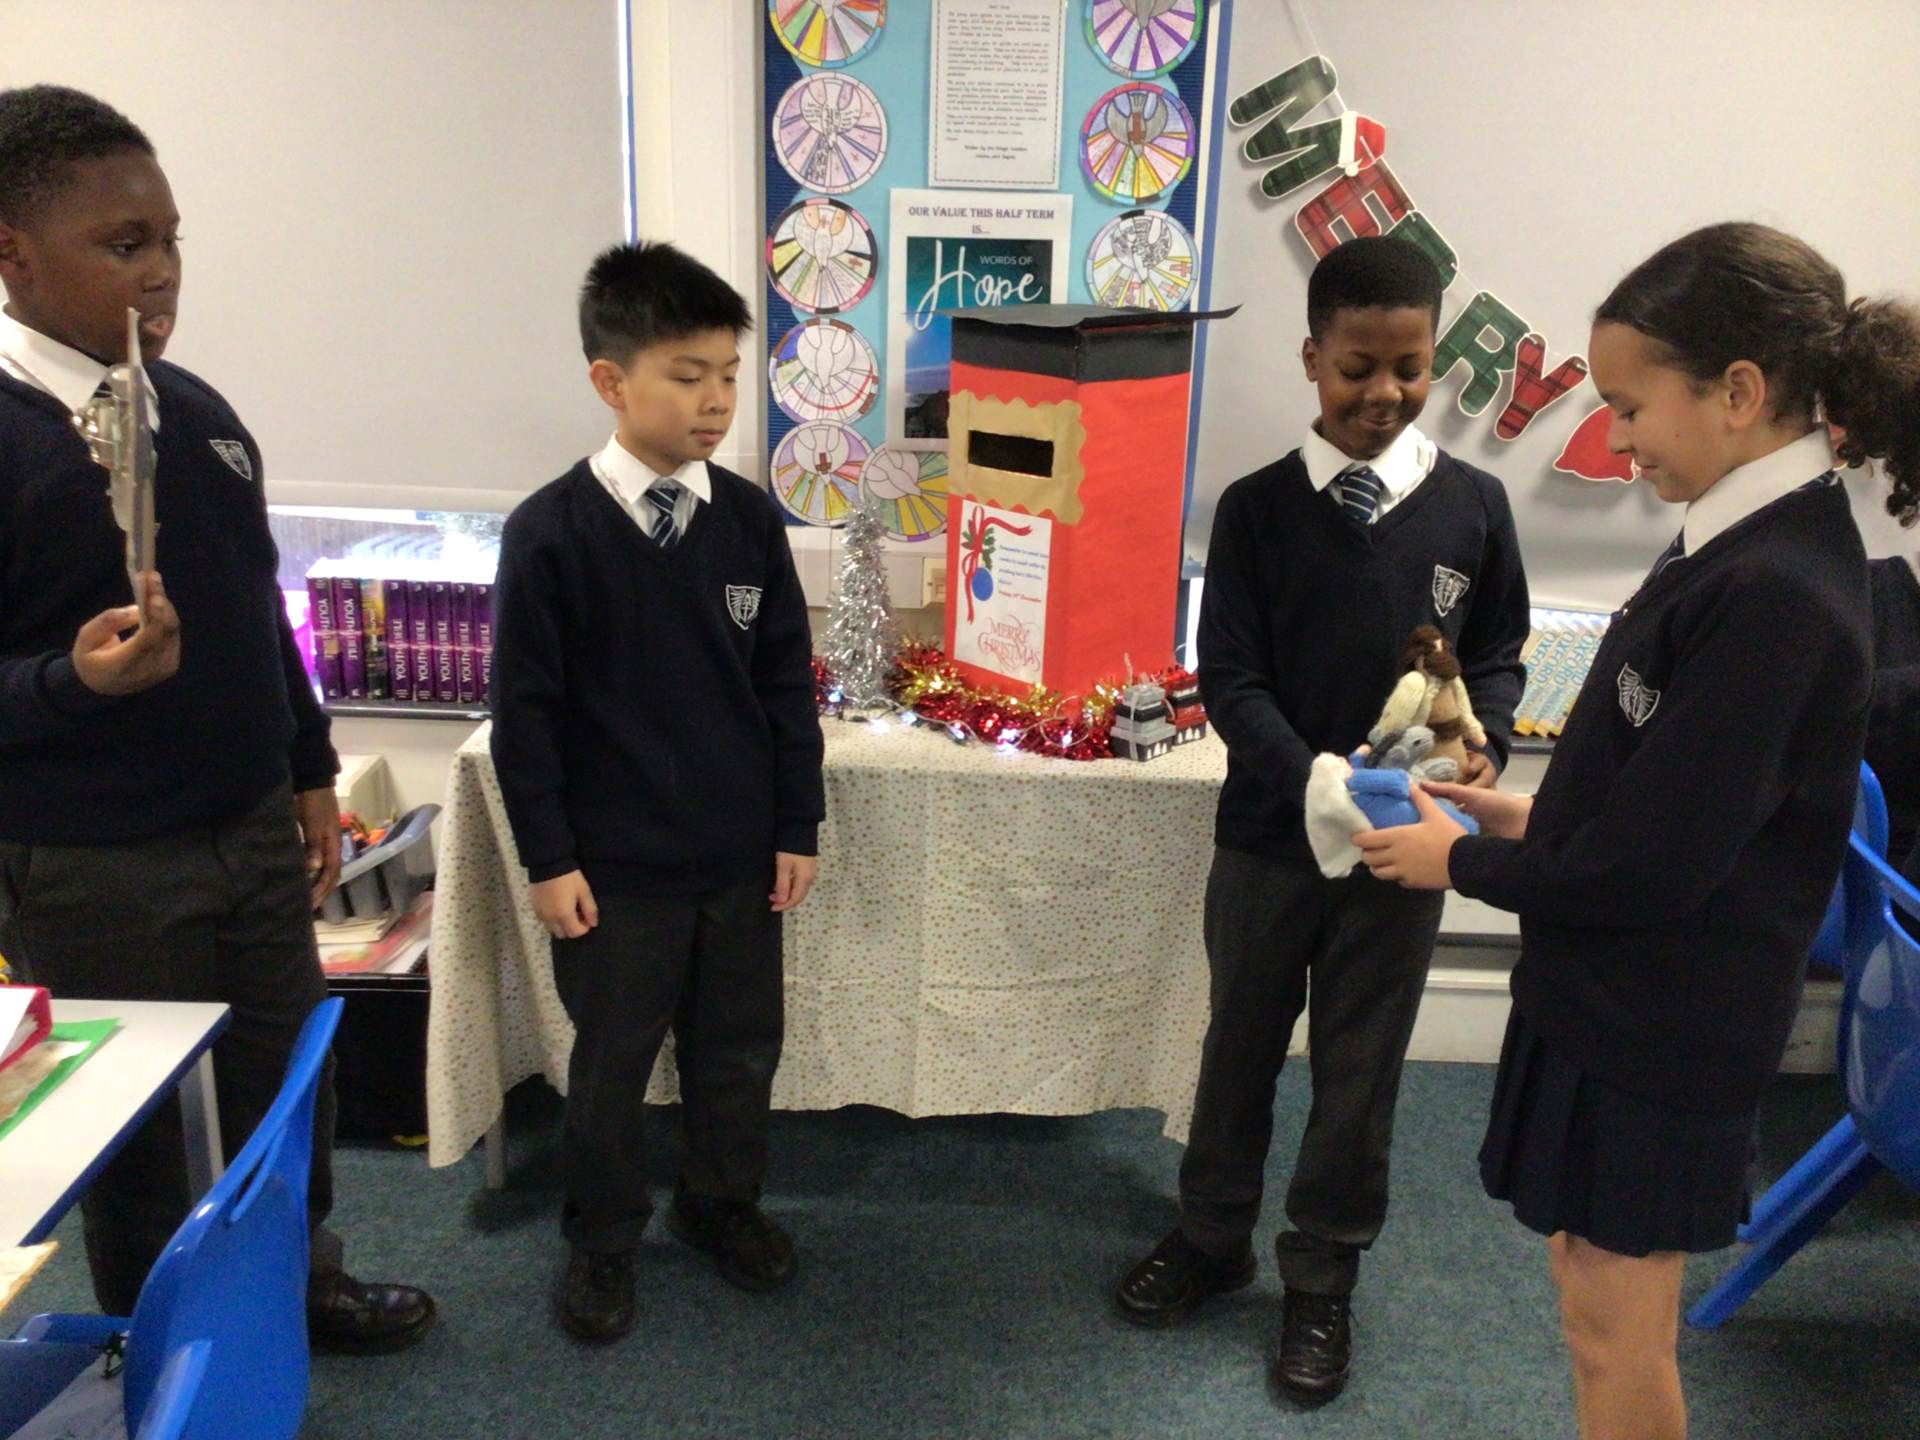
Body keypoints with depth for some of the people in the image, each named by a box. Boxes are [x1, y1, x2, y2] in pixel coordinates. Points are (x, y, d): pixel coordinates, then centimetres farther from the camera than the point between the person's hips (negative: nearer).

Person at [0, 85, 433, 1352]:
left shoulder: (199, 410, 5)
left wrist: (311, 774, 14)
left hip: (253, 830, 7)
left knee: (289, 1080, 20)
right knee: (133, 1130, 13)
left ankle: (301, 1284, 43)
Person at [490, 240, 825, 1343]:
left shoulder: (751, 519, -3)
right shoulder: (550, 532, -12)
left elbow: (788, 684, 3)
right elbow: (525, 711, -8)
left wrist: (798, 825, 3)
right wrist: (548, 857, -7)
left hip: (740, 854, 3)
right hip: (614, 866, -3)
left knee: (739, 1046, 17)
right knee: (612, 1061, 14)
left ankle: (723, 1201, 42)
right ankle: (603, 1236, 36)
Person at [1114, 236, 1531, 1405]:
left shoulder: (1473, 505, -2)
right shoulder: (1258, 506, -6)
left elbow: (1496, 655, 5)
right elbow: (1229, 677, -11)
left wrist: (1484, 748, -16)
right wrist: (1316, 787, -25)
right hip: (1270, 828, 0)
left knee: (1361, 1063, 13)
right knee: (1241, 1043, 16)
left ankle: (1324, 1280, 32)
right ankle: (1213, 1236, 38)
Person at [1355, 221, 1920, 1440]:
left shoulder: (1774, 595, -26)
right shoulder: (1750, 541, 3)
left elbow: (1650, 865, -24)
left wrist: (1462, 860, -11)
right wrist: (1537, 821, 3)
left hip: (1659, 1024, -9)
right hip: (1622, 993, 9)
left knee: (1615, 1326, 10)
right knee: (1604, 1294, 23)